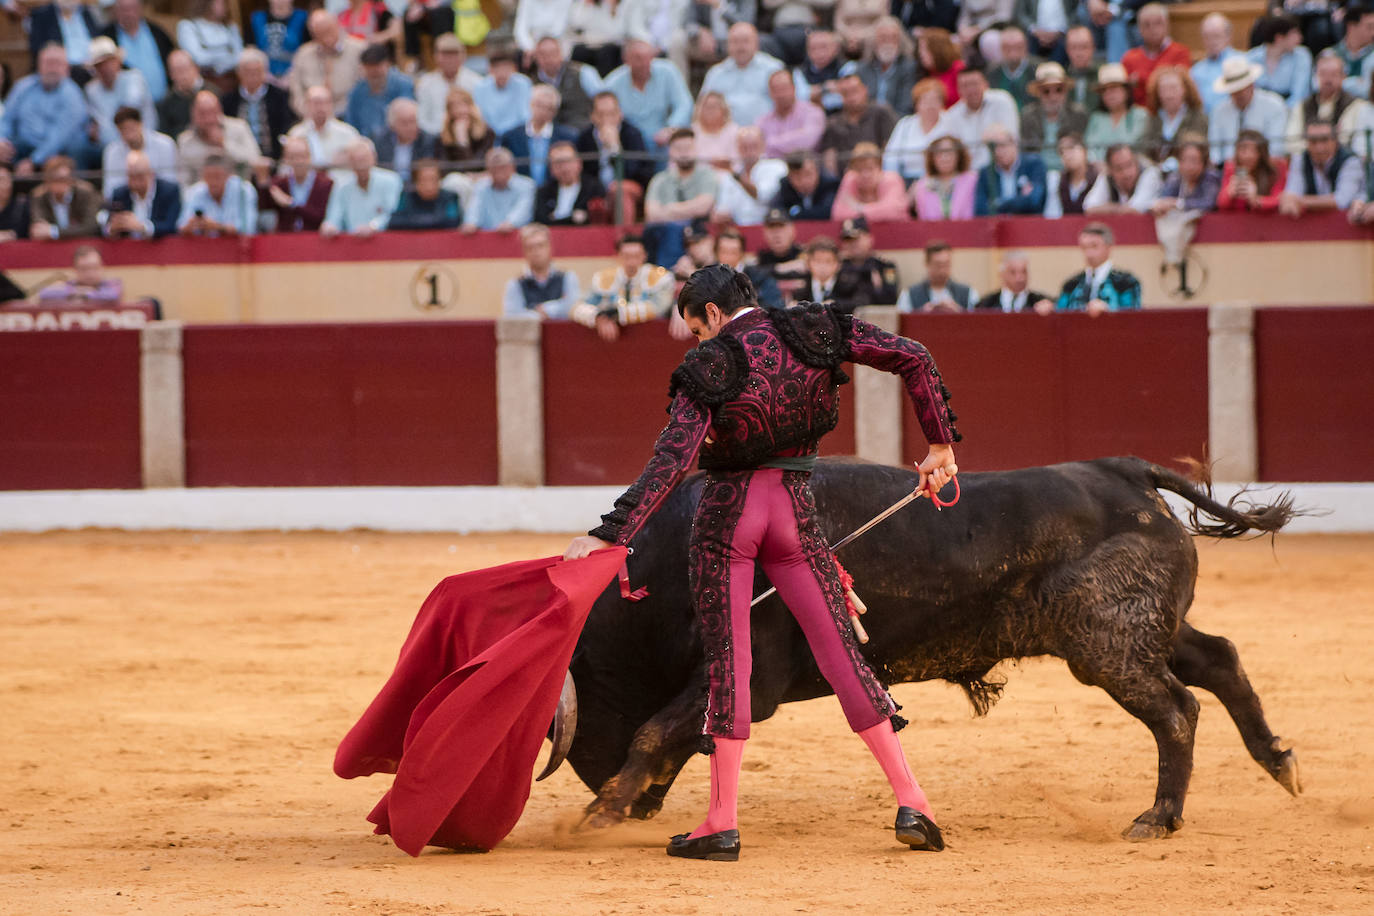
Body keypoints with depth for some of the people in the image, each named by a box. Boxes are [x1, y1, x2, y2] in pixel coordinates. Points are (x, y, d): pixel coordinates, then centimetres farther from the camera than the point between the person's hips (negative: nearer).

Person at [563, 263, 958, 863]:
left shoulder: (708, 369, -10)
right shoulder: (813, 334, 0)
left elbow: (671, 461, -19)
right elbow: (911, 358, -3)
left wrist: (609, 534, -22)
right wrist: (940, 443, 5)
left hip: (726, 512, -3)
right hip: (795, 508, 3)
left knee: (727, 659, 1)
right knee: (841, 653, 5)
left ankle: (721, 824, 2)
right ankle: (911, 804, 0)